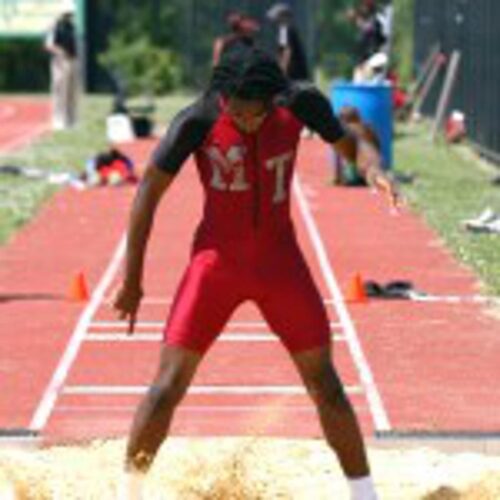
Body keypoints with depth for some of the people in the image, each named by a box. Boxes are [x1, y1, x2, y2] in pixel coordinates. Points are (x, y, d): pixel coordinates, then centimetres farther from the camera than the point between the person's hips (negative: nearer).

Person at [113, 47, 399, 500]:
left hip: (280, 261, 2)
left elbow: (350, 144, 5)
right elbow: (150, 190, -10)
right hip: (217, 260, -2)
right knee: (169, 383, -6)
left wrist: (373, 168, -21)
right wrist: (132, 280, -9)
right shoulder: (199, 122, -17)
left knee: (324, 382, 4)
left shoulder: (300, 105, -11)